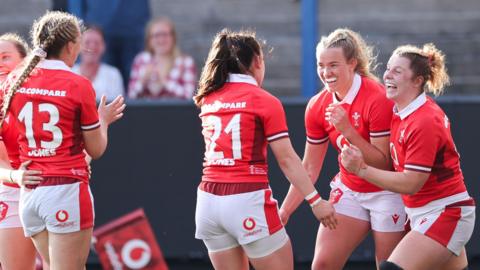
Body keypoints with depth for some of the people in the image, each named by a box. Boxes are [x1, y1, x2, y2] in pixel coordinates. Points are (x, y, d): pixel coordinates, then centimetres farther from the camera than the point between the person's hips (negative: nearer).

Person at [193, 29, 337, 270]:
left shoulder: (208, 99, 10)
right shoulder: (264, 101, -5)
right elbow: (287, 159, -7)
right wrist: (315, 200, -5)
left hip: (208, 201, 6)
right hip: (246, 201, -6)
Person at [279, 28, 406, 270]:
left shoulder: (377, 98, -20)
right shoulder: (317, 106, -3)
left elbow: (383, 163, -20)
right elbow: (309, 168, 6)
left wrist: (348, 130, -30)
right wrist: (284, 212, 1)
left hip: (386, 193, -5)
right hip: (349, 191, 5)